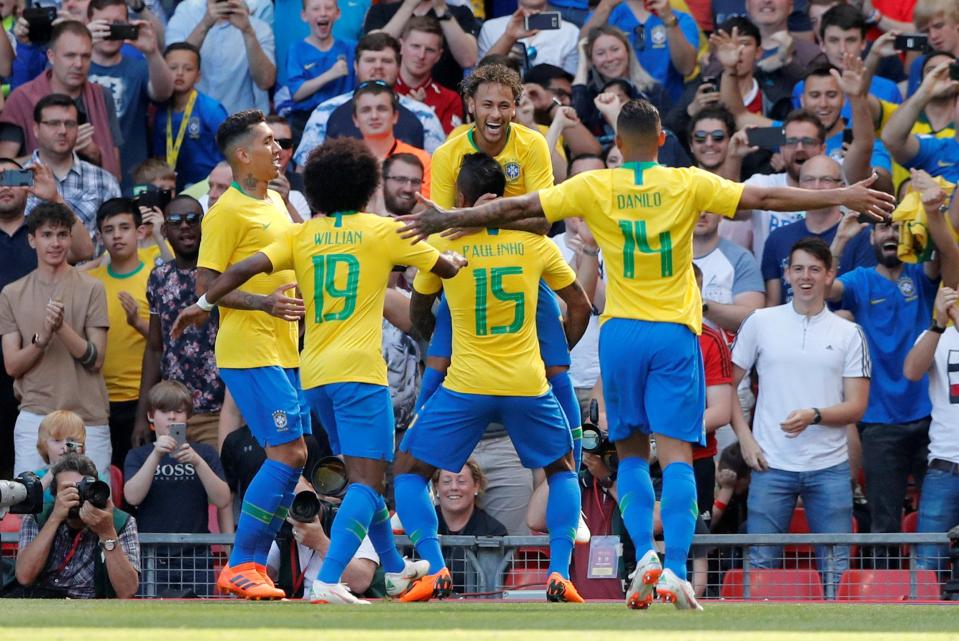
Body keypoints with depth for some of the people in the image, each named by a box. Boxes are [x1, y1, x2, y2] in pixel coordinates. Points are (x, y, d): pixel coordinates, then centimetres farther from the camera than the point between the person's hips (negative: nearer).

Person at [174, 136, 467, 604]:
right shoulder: (383, 230, 2)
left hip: (314, 374, 5)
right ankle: (327, 581, -29)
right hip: (359, 370, -5)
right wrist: (458, 258, 35)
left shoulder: (302, 236, 8)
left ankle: (394, 569, 36)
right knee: (367, 481, -11)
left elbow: (246, 268, -5)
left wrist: (203, 304, 5)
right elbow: (446, 268, 13)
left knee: (365, 473, 22)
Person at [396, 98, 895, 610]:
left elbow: (517, 208, 2)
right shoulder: (688, 185, -2)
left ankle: (644, 554, -6)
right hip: (675, 335, -1)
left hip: (621, 333, 1)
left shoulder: (593, 188, -1)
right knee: (676, 454, -5)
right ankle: (675, 568, -17)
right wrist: (842, 198, 4)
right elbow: (764, 198, -1)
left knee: (631, 453, 12)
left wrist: (448, 219, 13)